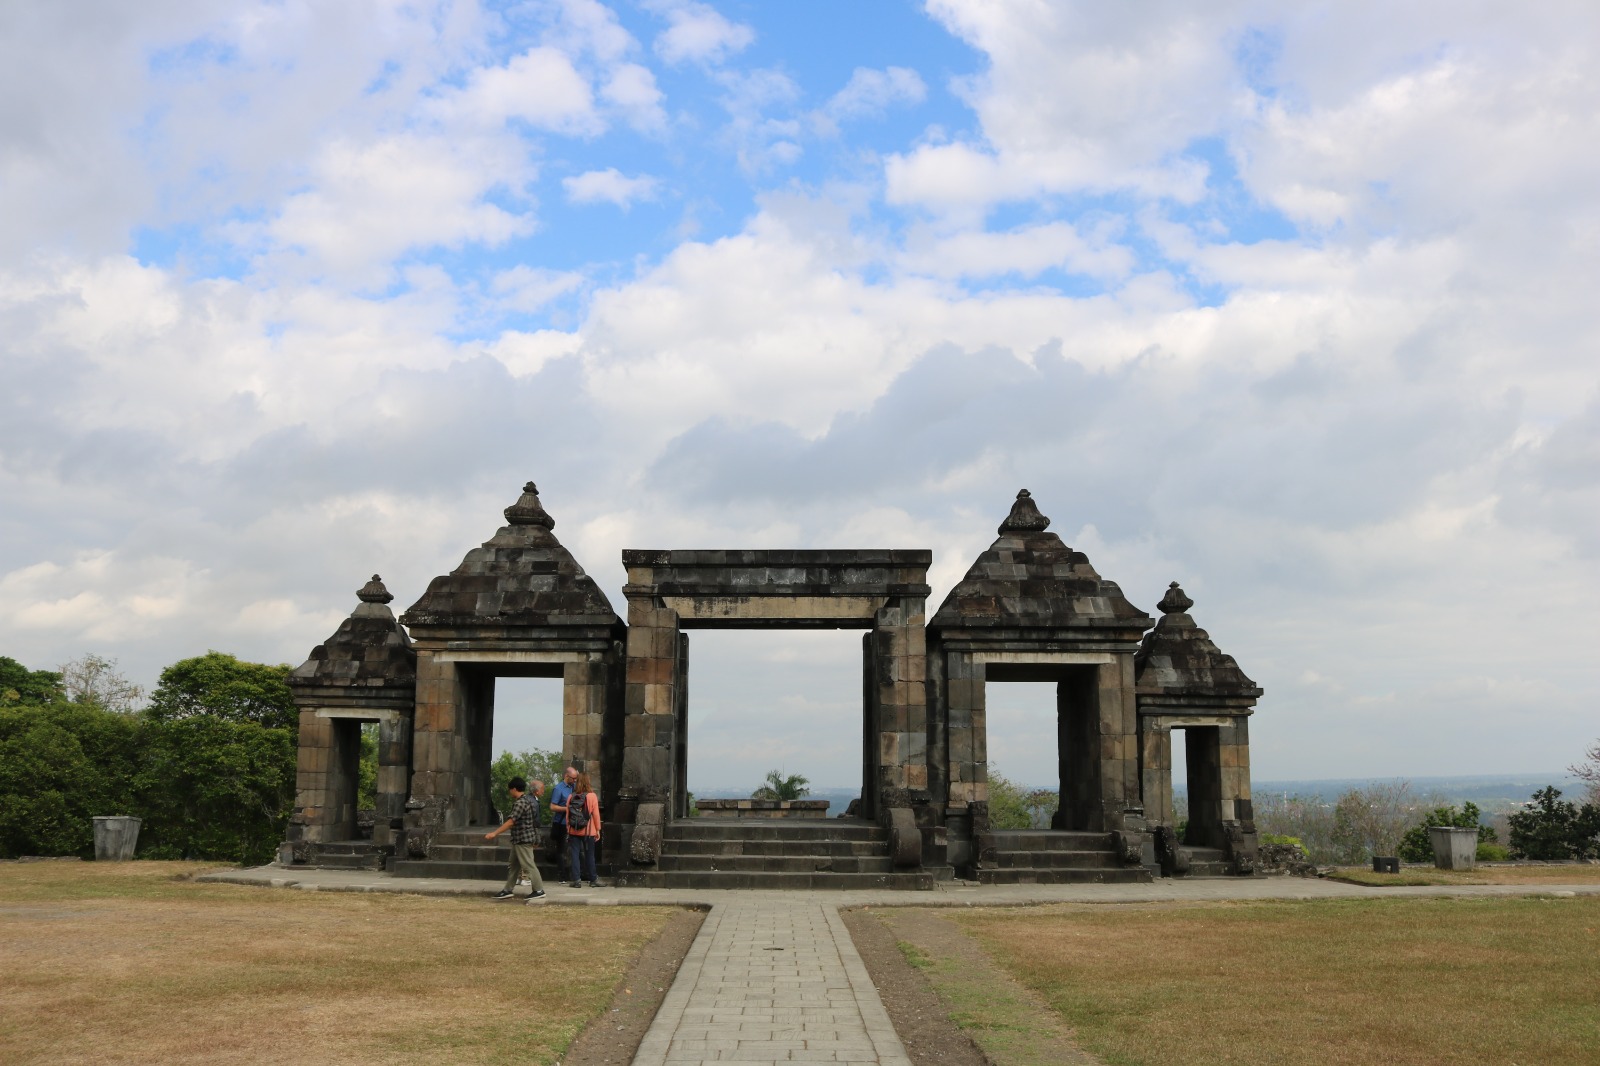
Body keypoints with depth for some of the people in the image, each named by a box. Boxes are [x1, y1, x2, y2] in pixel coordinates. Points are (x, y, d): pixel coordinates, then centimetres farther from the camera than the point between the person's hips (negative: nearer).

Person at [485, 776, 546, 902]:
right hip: (518, 839, 10)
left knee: (528, 865, -6)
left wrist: (495, 833, -23)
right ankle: (508, 890, 21)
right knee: (514, 864, 15)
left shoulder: (521, 803, -19)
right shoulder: (528, 799, 13)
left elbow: (511, 821, -24)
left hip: (523, 839, -10)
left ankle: (539, 890, -2)